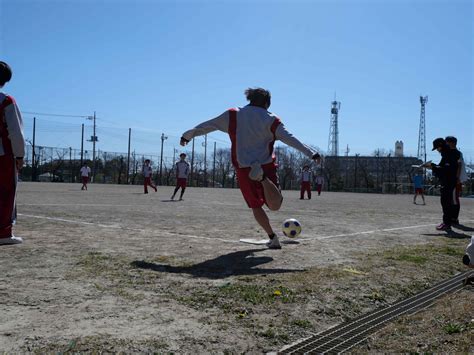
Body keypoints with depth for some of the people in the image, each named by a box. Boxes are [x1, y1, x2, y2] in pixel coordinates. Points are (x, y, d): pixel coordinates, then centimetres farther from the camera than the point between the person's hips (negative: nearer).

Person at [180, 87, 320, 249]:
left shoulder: (232, 115, 8)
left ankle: (273, 238, 13)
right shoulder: (270, 119, 2)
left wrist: (188, 135, 24)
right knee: (275, 205, -4)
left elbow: (207, 125, 11)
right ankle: (263, 177, -30)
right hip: (266, 165, -2)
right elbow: (290, 138, -6)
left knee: (255, 206, 16)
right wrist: (311, 153, -5)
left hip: (243, 169, 2)